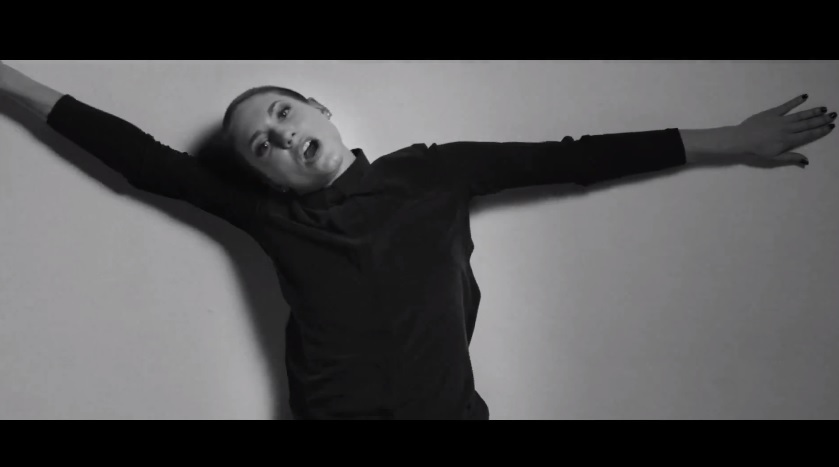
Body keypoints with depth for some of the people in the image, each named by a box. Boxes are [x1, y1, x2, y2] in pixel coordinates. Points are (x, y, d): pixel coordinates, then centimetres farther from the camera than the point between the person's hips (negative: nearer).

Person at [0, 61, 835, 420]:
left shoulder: (429, 173, 8)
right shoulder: (265, 210, 9)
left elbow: (567, 157, 8)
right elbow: (144, 159, 13)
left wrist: (729, 142, 10)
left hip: (450, 408, 0)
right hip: (331, 412, 1)